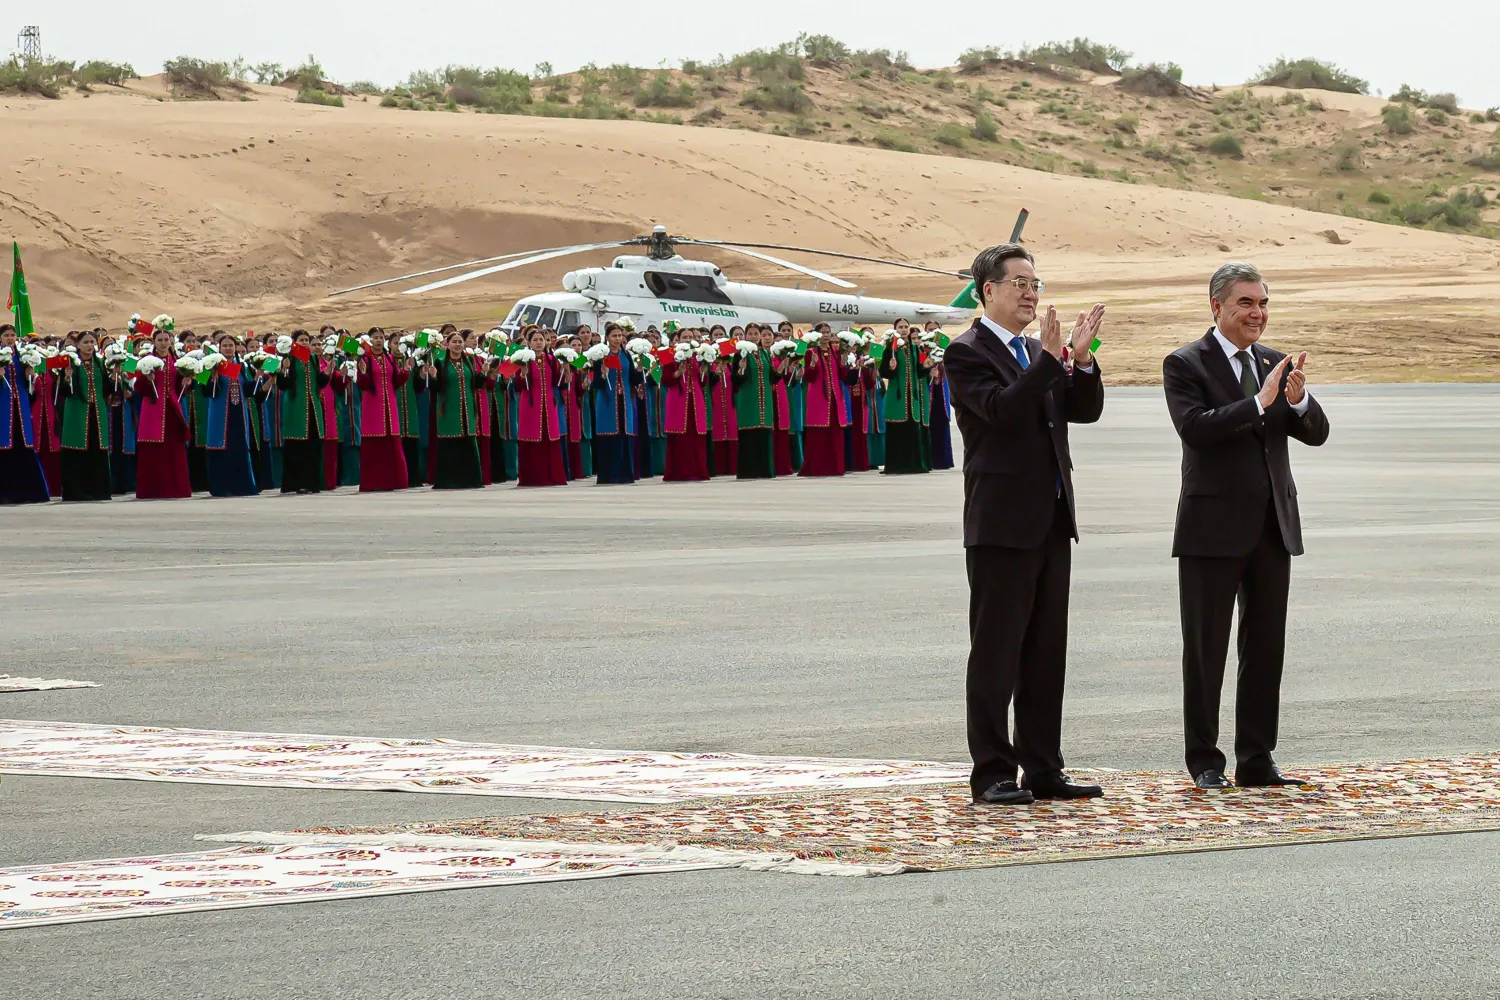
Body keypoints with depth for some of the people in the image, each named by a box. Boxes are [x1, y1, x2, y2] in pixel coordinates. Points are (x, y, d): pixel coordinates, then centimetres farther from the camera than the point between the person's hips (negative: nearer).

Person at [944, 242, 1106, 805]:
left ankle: (1043, 770, 14)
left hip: (1051, 521, 8)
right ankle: (992, 774, -1)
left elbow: (1085, 410, 10)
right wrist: (1050, 359, -25)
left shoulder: (1037, 354, 17)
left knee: (1046, 653, 9)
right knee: (996, 652, -4)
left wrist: (1082, 360, -6)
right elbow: (1001, 409, -22)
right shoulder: (967, 353, -7)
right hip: (1001, 524, -8)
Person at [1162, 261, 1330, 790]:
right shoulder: (1185, 365, -5)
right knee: (1205, 649, 2)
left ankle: (1256, 760, 13)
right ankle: (1204, 761, 9)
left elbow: (1317, 433, 4)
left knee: (1266, 648, 7)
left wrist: (1299, 400, -17)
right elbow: (1195, 428, -20)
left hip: (1272, 527, 5)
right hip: (1214, 528, -5)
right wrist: (1260, 403, -26)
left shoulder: (1275, 364, 11)